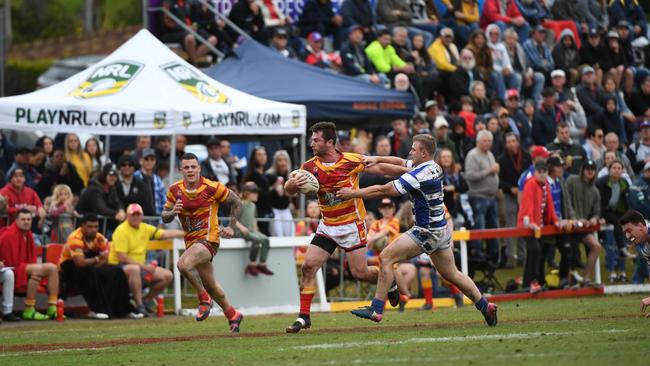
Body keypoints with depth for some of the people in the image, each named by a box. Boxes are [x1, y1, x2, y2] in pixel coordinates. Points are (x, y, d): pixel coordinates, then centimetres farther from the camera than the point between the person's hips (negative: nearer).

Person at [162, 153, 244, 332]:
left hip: (209, 238, -6)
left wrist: (231, 227, -3)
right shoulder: (175, 190, 0)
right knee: (210, 284, 17)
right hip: (191, 241, 6)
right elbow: (164, 217, 6)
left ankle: (204, 299, -10)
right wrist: (172, 212, -17)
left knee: (184, 264, -31)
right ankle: (232, 315, 37)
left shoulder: (212, 188, -13)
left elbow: (236, 201, 0)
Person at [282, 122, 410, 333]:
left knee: (359, 272, -4)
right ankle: (304, 317, -2)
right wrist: (292, 184, -31)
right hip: (327, 226, 4)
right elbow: (289, 191, -6)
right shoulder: (310, 167, -4)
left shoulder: (351, 161, -14)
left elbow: (380, 168, -3)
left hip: (351, 225, -4)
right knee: (308, 266, -8)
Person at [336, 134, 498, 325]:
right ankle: (485, 306, 21)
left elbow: (384, 190, -18)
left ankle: (376, 309, -7)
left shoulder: (419, 175, -21)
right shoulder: (434, 168, 7)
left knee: (386, 257, -7)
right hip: (441, 229, 10)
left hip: (427, 231, -10)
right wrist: (377, 159, 10)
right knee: (452, 274, 18)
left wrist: (353, 193, -10)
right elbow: (400, 162, 23)